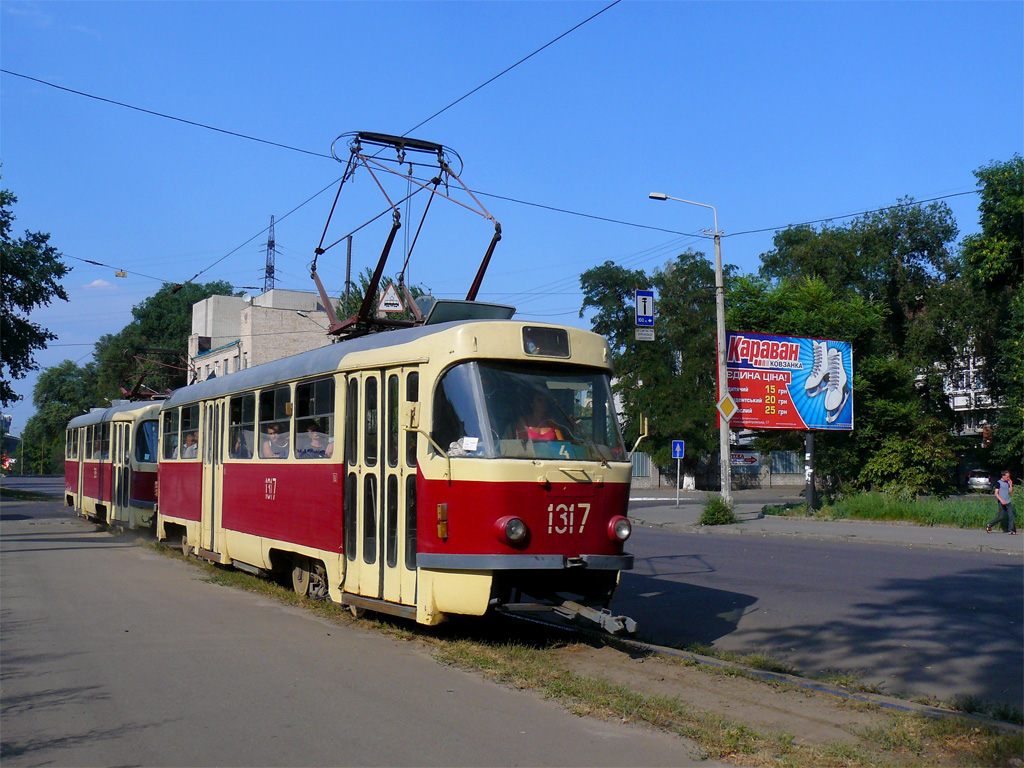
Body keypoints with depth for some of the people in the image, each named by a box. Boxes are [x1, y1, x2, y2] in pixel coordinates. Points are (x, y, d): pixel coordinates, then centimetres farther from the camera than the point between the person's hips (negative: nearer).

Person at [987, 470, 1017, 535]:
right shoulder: (998, 483, -6)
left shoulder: (1007, 483, 14)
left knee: (1011, 516, -4)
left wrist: (1010, 485, 2)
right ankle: (989, 526, 10)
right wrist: (1001, 500, -21)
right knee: (1001, 517, -6)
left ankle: (1011, 530, -3)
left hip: (1008, 502, 6)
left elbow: (1010, 492, 16)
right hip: (1002, 503, -6)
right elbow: (996, 493, -10)